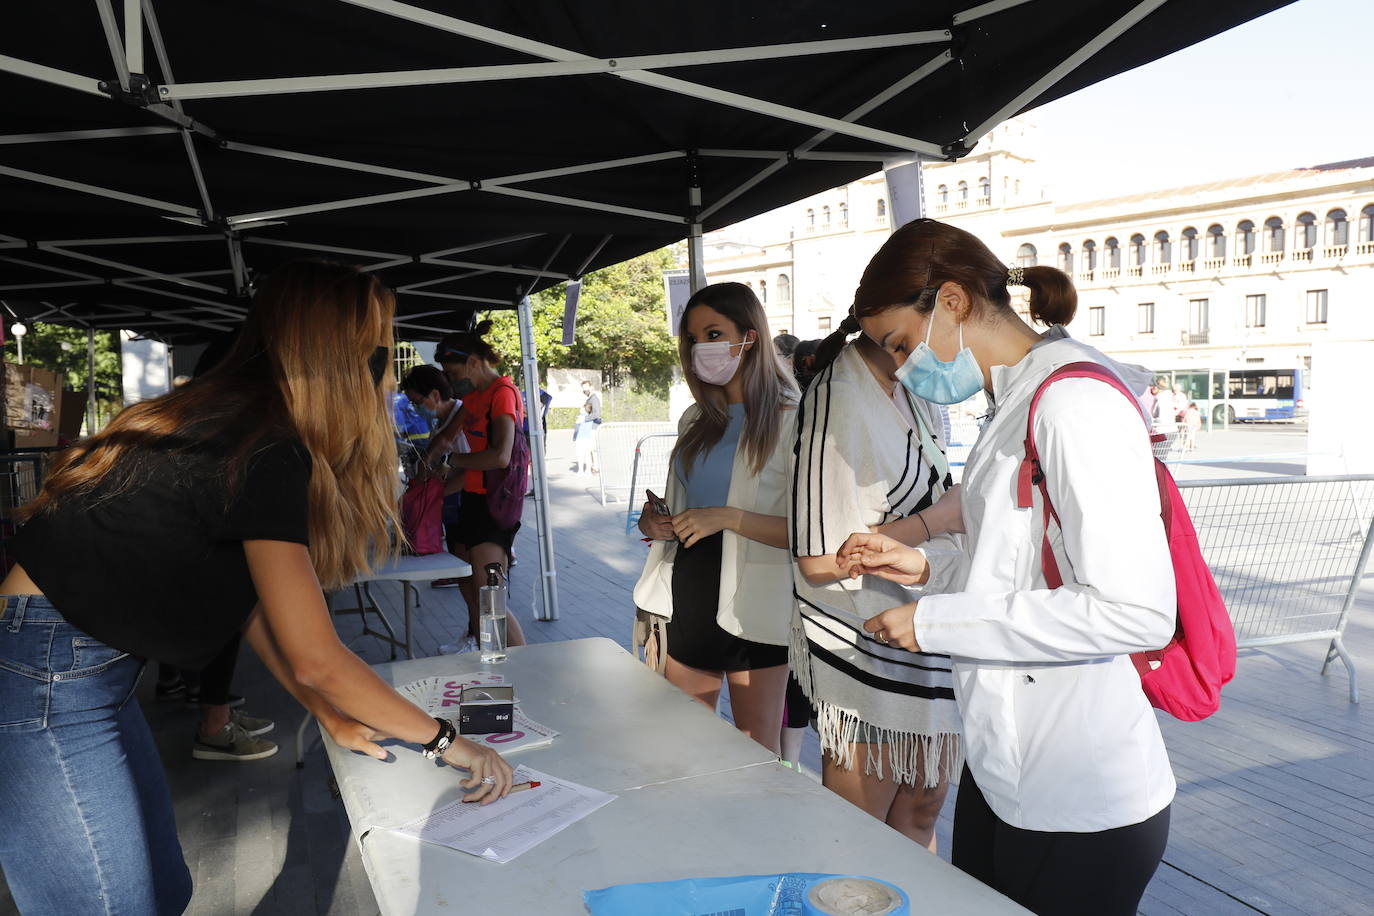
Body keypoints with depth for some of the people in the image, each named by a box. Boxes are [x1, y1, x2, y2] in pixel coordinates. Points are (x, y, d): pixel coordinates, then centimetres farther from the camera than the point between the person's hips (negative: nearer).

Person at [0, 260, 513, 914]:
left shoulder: (230, 419, 6)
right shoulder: (267, 454, -22)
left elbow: (253, 602, 11)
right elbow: (315, 659, -21)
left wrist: (331, 716, 11)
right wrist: (446, 741, -10)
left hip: (87, 669, 9)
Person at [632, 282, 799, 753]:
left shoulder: (789, 421, -10)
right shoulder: (696, 420, 11)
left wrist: (728, 518, -23)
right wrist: (652, 521, 3)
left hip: (752, 609, -6)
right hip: (687, 602, 6)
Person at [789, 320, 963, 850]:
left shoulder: (917, 394, 7)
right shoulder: (840, 403, -22)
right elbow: (820, 561, -24)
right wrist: (940, 518, -19)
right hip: (866, 651, -8)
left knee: (921, 806, 21)